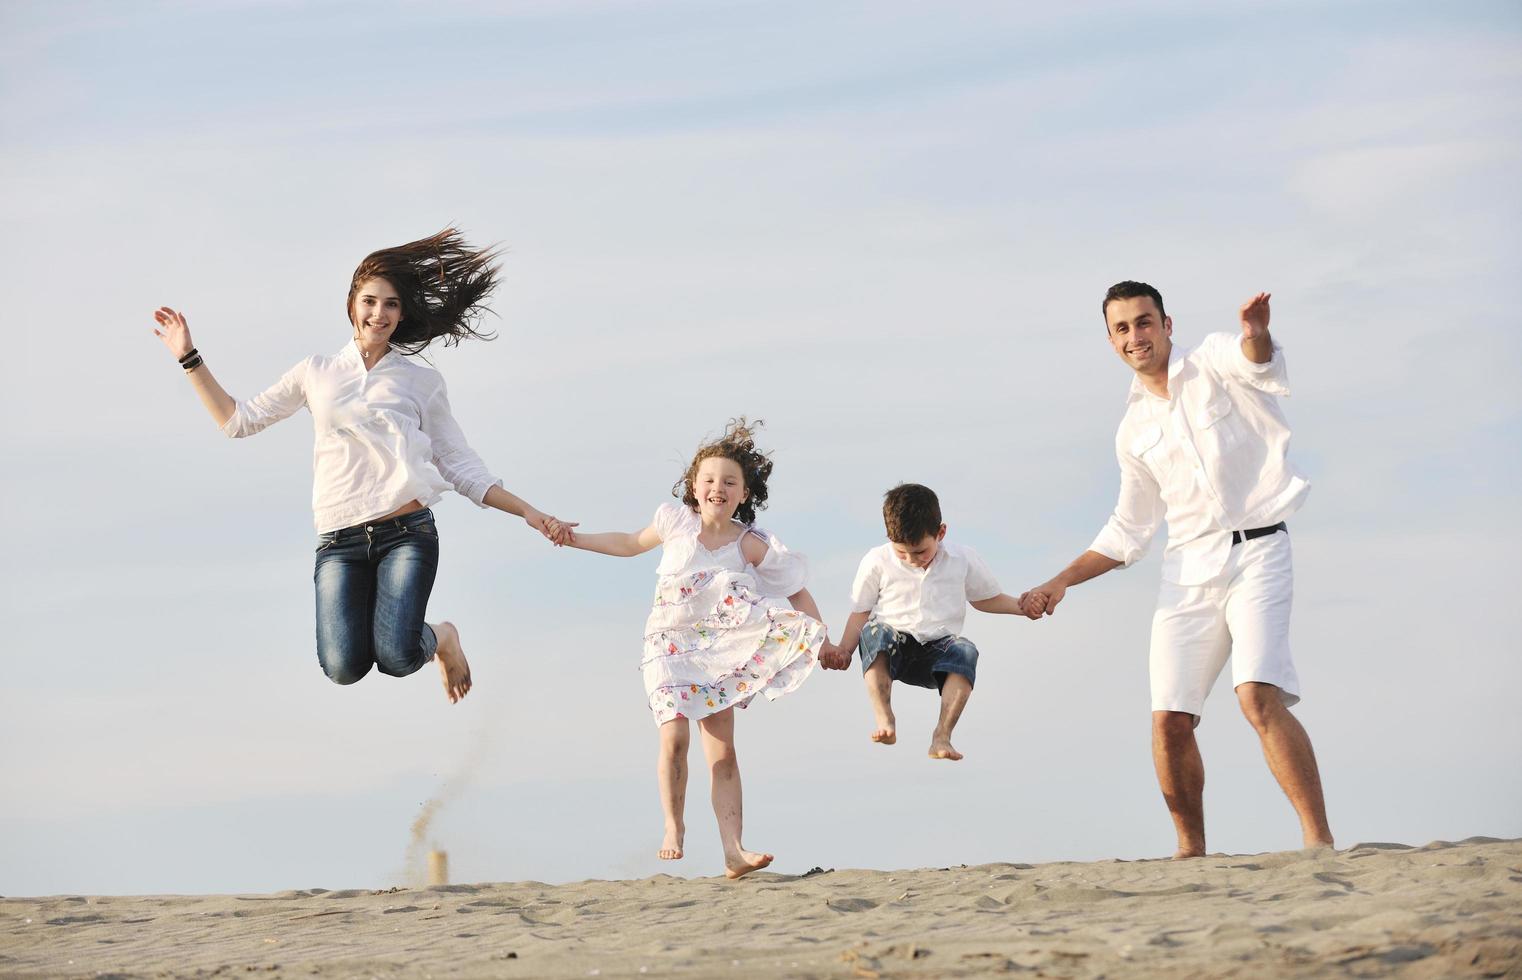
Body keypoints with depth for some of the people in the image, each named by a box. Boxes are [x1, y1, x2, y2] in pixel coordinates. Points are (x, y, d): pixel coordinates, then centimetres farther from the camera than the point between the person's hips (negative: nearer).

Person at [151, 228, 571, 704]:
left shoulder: (422, 382, 13)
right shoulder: (318, 371, 16)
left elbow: (461, 468, 14)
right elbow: (238, 420, 21)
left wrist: (528, 512, 4)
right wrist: (190, 360, 15)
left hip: (406, 533, -1)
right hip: (340, 540, 1)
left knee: (396, 658, -24)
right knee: (344, 666, -21)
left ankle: (442, 636, 14)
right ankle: (372, 618, 16)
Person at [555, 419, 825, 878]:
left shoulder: (752, 545, -8)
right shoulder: (675, 523, -2)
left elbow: (797, 593, 1)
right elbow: (631, 544, 19)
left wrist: (823, 642, -9)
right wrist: (573, 538, 17)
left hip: (721, 650, 0)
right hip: (670, 645, 1)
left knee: (722, 748, -5)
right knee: (675, 737, -16)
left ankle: (733, 850, -9)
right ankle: (673, 827, 5)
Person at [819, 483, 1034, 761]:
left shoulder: (963, 560, 5)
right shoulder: (877, 561, 1)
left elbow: (986, 599, 20)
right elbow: (861, 612, 7)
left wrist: (1021, 606, 4)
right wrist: (843, 649, -7)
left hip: (936, 651, 1)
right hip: (888, 650, -1)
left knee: (965, 651, -34)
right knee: (875, 632, -35)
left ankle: (942, 735, -41)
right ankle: (884, 720, -41)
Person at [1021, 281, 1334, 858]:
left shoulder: (1216, 363, 2)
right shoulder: (1134, 429, 17)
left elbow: (1258, 363, -23)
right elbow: (1130, 529, 25)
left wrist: (1256, 333, -48)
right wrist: (1062, 582, 15)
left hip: (1256, 553, -5)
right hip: (1187, 569, 5)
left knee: (1259, 696, -24)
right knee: (1169, 719, -3)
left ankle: (1319, 840, -22)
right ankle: (1191, 849, 14)